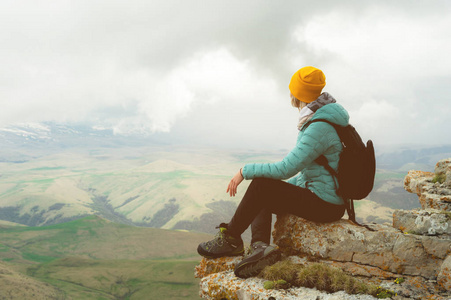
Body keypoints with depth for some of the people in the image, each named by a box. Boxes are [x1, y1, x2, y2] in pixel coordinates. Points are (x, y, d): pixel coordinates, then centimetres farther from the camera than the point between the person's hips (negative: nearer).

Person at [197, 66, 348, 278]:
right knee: (260, 201, 7)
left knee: (260, 185, -15)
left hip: (325, 205, -10)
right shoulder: (318, 120, 9)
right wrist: (285, 188, 17)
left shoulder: (320, 128, -23)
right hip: (324, 198, 10)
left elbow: (285, 168, -27)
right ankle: (260, 246, -15)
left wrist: (245, 171, -17)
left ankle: (230, 239, 1)